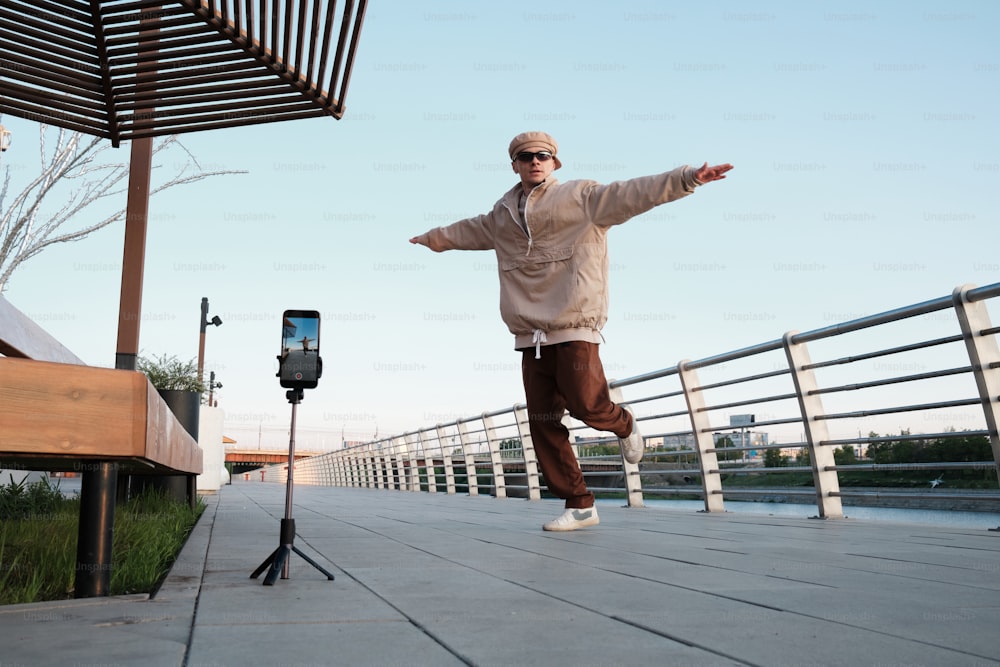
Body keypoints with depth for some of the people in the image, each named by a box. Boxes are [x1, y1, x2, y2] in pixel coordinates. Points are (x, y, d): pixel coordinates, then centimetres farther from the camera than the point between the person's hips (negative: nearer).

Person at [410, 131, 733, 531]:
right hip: (530, 337, 5)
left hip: (574, 329, -5)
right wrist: (431, 238, 52)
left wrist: (686, 178, -24)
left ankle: (623, 424, 20)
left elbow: (631, 193, -11)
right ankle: (579, 505, 12)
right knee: (543, 424, 1)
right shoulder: (501, 217, 18)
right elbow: (467, 231, 37)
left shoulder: (581, 197, 2)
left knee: (587, 405, -18)